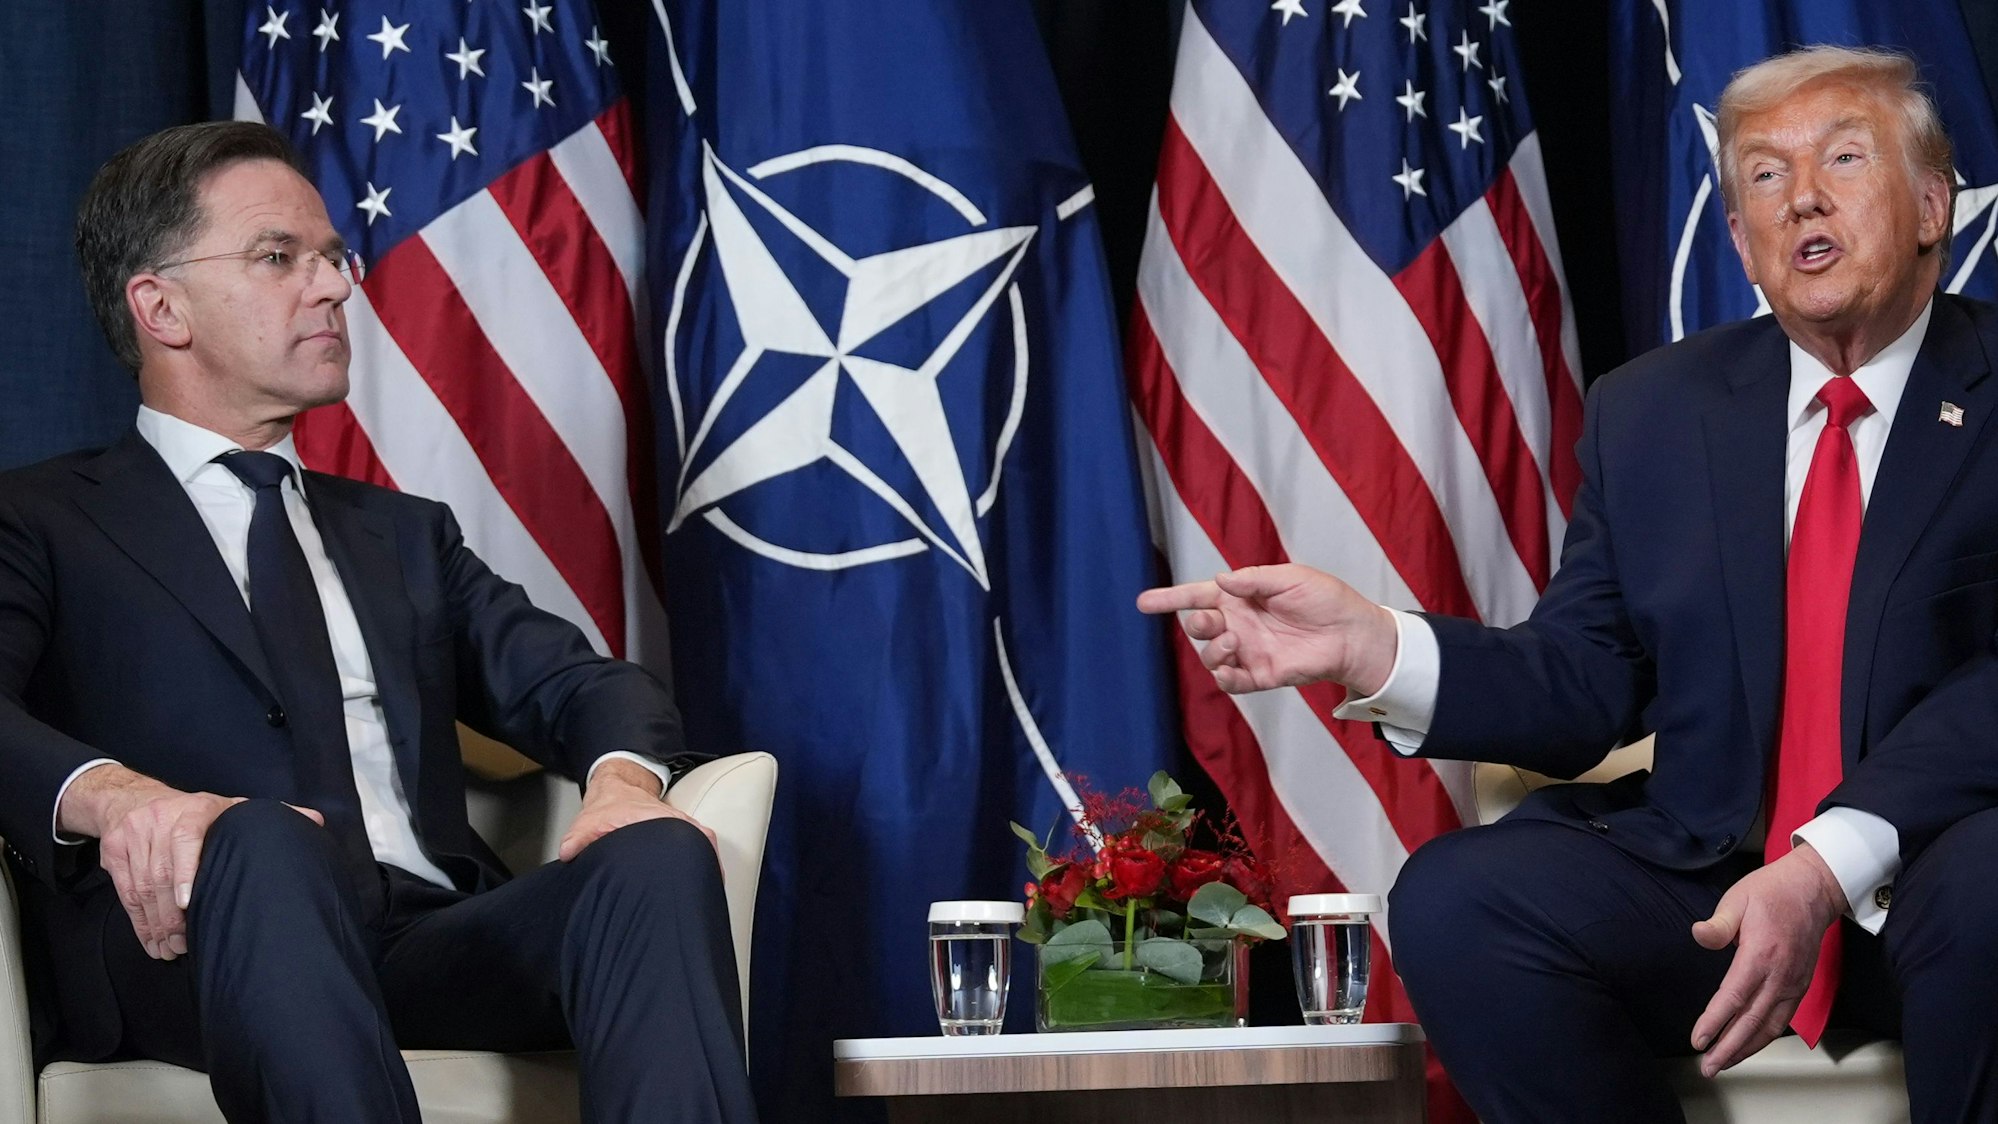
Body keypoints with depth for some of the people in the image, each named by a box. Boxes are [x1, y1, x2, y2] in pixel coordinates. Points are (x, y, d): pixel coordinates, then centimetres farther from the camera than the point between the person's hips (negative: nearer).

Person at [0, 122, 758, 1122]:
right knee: (264, 840, -38)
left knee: (661, 856, -26)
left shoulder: (404, 534, 31)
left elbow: (578, 684, 19)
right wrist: (116, 796, -28)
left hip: (427, 946, 5)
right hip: (189, 947, -4)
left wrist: (624, 775, -6)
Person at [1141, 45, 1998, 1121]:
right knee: (1452, 901, -23)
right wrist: (1368, 647, -11)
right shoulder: (1650, 412, 13)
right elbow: (1586, 687, 8)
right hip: (1705, 879, 4)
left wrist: (1834, 864, -28)